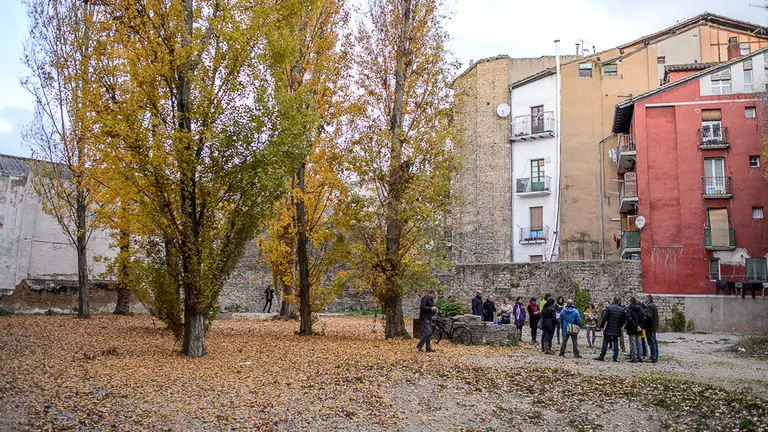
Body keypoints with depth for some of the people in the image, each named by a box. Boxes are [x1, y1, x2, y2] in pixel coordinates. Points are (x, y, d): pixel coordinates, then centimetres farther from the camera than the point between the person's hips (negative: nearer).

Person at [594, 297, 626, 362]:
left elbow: (604, 318, -11)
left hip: (608, 329, -3)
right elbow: (624, 319, 8)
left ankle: (602, 356, 3)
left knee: (605, 342, 2)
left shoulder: (608, 308, -10)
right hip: (617, 329, 3)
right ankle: (615, 358, 6)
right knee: (615, 343, 8)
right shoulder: (622, 309, 4)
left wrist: (601, 325, -3)